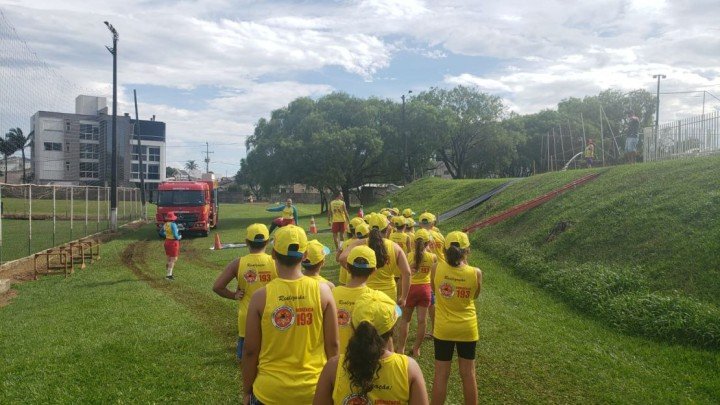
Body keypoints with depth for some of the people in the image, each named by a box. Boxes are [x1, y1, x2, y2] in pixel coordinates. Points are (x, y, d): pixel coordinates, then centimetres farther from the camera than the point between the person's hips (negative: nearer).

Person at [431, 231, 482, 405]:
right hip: (467, 328, 0)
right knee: (468, 373, 16)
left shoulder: (437, 269, -15)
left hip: (443, 329, 0)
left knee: (441, 374, 12)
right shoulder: (476, 273, -16)